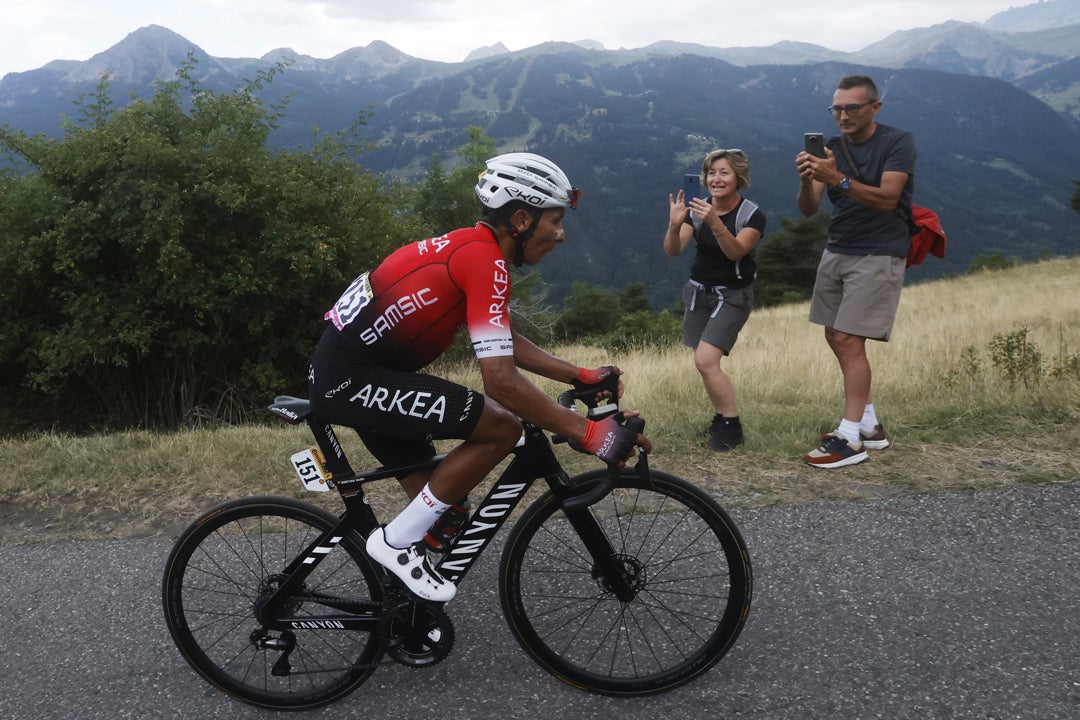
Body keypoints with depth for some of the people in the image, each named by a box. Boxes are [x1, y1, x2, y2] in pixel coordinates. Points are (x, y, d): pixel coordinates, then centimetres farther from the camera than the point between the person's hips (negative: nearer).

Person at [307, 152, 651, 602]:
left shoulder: (470, 246, 11)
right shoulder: (484, 258, -20)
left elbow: (504, 343, 20)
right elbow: (501, 380, -27)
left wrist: (582, 376, 16)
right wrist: (588, 434, -22)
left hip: (342, 372, 10)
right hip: (353, 380, -10)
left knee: (442, 505, 15)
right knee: (502, 426, -16)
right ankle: (397, 542, -5)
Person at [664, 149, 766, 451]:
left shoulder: (752, 214, -12)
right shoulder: (697, 209, -3)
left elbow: (736, 252, -27)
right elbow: (673, 250, -14)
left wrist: (716, 224, -42)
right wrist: (675, 224, -34)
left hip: (733, 295, -5)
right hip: (698, 290, 5)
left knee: (706, 360, -18)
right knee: (703, 362, 4)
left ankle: (732, 426, -3)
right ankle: (722, 419, 22)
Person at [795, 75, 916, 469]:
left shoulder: (898, 142, -7)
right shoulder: (832, 148, 7)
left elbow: (886, 199, -22)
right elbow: (808, 208, -3)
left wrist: (839, 179, -35)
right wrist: (806, 180, -24)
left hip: (878, 255, -6)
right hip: (837, 251, 7)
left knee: (849, 341, -13)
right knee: (835, 338, 7)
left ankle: (850, 438, -8)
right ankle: (870, 426, 19)